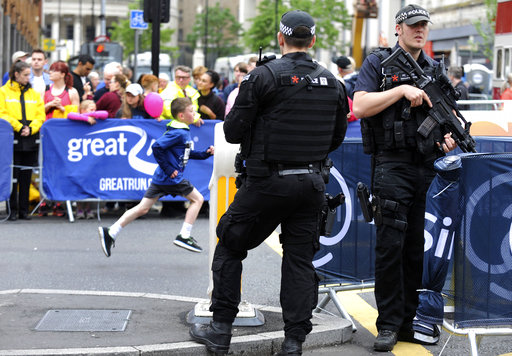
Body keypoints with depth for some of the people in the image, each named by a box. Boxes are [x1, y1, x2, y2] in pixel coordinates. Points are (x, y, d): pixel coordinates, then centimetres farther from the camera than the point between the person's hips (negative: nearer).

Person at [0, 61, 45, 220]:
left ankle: (24, 210, 11)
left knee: (26, 177, 6)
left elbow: (40, 116, 9)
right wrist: (19, 127, -14)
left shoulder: (34, 94, 15)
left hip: (30, 140, 4)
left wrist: (30, 129, -8)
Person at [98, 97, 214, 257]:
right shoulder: (178, 133, -15)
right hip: (171, 178, -9)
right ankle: (184, 236, 3)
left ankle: (110, 233, 5)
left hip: (161, 178, 9)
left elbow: (187, 153, 27)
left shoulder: (183, 131, 15)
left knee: (143, 208, 8)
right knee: (197, 199, 4)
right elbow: (157, 147, -24)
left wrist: (205, 153, 15)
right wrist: (168, 169, -19)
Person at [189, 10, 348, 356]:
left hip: (267, 182, -4)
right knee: (300, 259, 9)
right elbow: (337, 136, 14)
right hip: (311, 184, 4)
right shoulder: (332, 82, 5)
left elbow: (233, 131, -9)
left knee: (230, 247, 11)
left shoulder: (264, 76, -11)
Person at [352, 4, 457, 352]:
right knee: (391, 245, -8)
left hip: (429, 167, 5)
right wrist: (402, 90, -15)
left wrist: (449, 137, -1)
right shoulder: (378, 63, 3)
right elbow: (360, 106, -9)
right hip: (393, 166, -5)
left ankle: (412, 321, 14)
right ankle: (389, 325, -1)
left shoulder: (435, 70, 17)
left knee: (420, 247, 6)